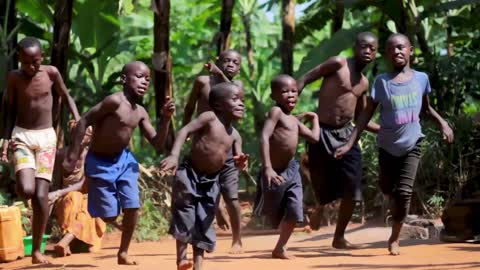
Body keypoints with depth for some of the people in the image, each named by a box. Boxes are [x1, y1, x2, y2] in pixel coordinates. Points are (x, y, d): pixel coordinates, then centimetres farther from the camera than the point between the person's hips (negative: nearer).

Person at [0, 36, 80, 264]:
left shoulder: (51, 73, -3)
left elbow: (66, 97, 13)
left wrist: (78, 120, -1)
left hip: (46, 137, 1)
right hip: (22, 136, -1)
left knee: (41, 196, -7)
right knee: (26, 191, -23)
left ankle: (36, 251, 2)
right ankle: (21, 183, 15)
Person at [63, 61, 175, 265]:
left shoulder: (141, 113, -1)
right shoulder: (115, 101, -23)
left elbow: (158, 144, 3)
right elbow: (84, 122, -21)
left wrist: (166, 117, -11)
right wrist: (73, 155, -22)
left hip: (123, 160, 6)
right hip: (100, 162, -6)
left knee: (132, 208, -4)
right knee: (109, 216, -1)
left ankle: (123, 253, 13)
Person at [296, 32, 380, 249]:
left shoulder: (364, 83, 13)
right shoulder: (338, 64, -8)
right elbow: (304, 80, -10)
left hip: (346, 134, 6)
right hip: (323, 133, -6)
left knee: (352, 190, -3)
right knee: (323, 186, 3)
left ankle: (339, 237, 10)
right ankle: (320, 207, 39)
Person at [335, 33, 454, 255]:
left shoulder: (421, 78, -4)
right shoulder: (381, 81, -9)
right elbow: (367, 114, -6)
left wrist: (442, 123, -4)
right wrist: (350, 143, -11)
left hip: (412, 145, 0)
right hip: (388, 146, 0)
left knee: (404, 192, -8)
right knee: (387, 189, 11)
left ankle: (394, 239, 5)